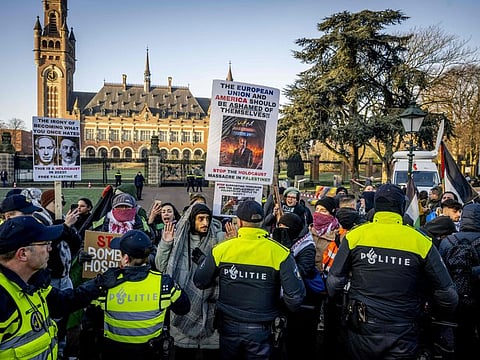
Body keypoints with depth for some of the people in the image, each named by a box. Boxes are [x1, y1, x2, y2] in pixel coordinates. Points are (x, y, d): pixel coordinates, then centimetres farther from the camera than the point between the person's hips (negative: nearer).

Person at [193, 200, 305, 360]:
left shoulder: (221, 249, -12)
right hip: (260, 329, -1)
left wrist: (202, 261, 17)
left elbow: (200, 282, -2)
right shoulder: (280, 253, -15)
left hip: (228, 326, 1)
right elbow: (296, 295, -16)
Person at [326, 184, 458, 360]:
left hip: (361, 333, 2)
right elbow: (447, 295, -3)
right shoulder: (421, 242, -10)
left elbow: (334, 283, -3)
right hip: (402, 339, -1)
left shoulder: (354, 236, -9)